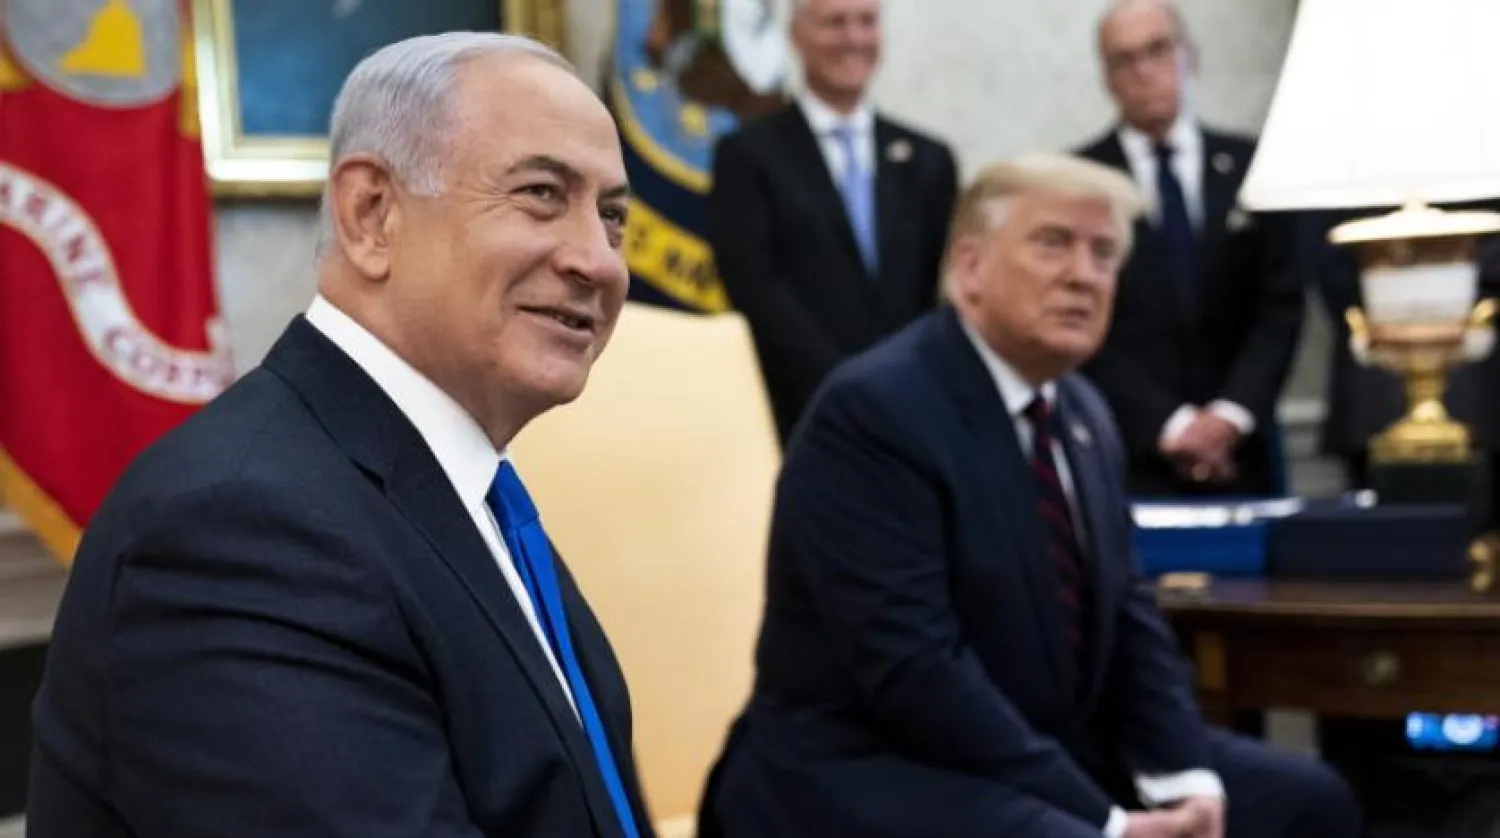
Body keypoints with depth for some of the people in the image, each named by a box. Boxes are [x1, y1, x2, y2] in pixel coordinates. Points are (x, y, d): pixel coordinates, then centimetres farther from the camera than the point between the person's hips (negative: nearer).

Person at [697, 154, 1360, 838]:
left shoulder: (1084, 415, 9)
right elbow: (915, 670, -24)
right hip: (870, 774, -8)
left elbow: (1126, 617, 11)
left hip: (1049, 753, 9)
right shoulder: (871, 408, -18)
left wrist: (1184, 779, -7)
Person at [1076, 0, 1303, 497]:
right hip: (1127, 455, -2)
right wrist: (1168, 424, -12)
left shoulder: (1253, 167, 9)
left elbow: (1281, 305, 4)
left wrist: (1231, 414, -9)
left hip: (1238, 453, 2)